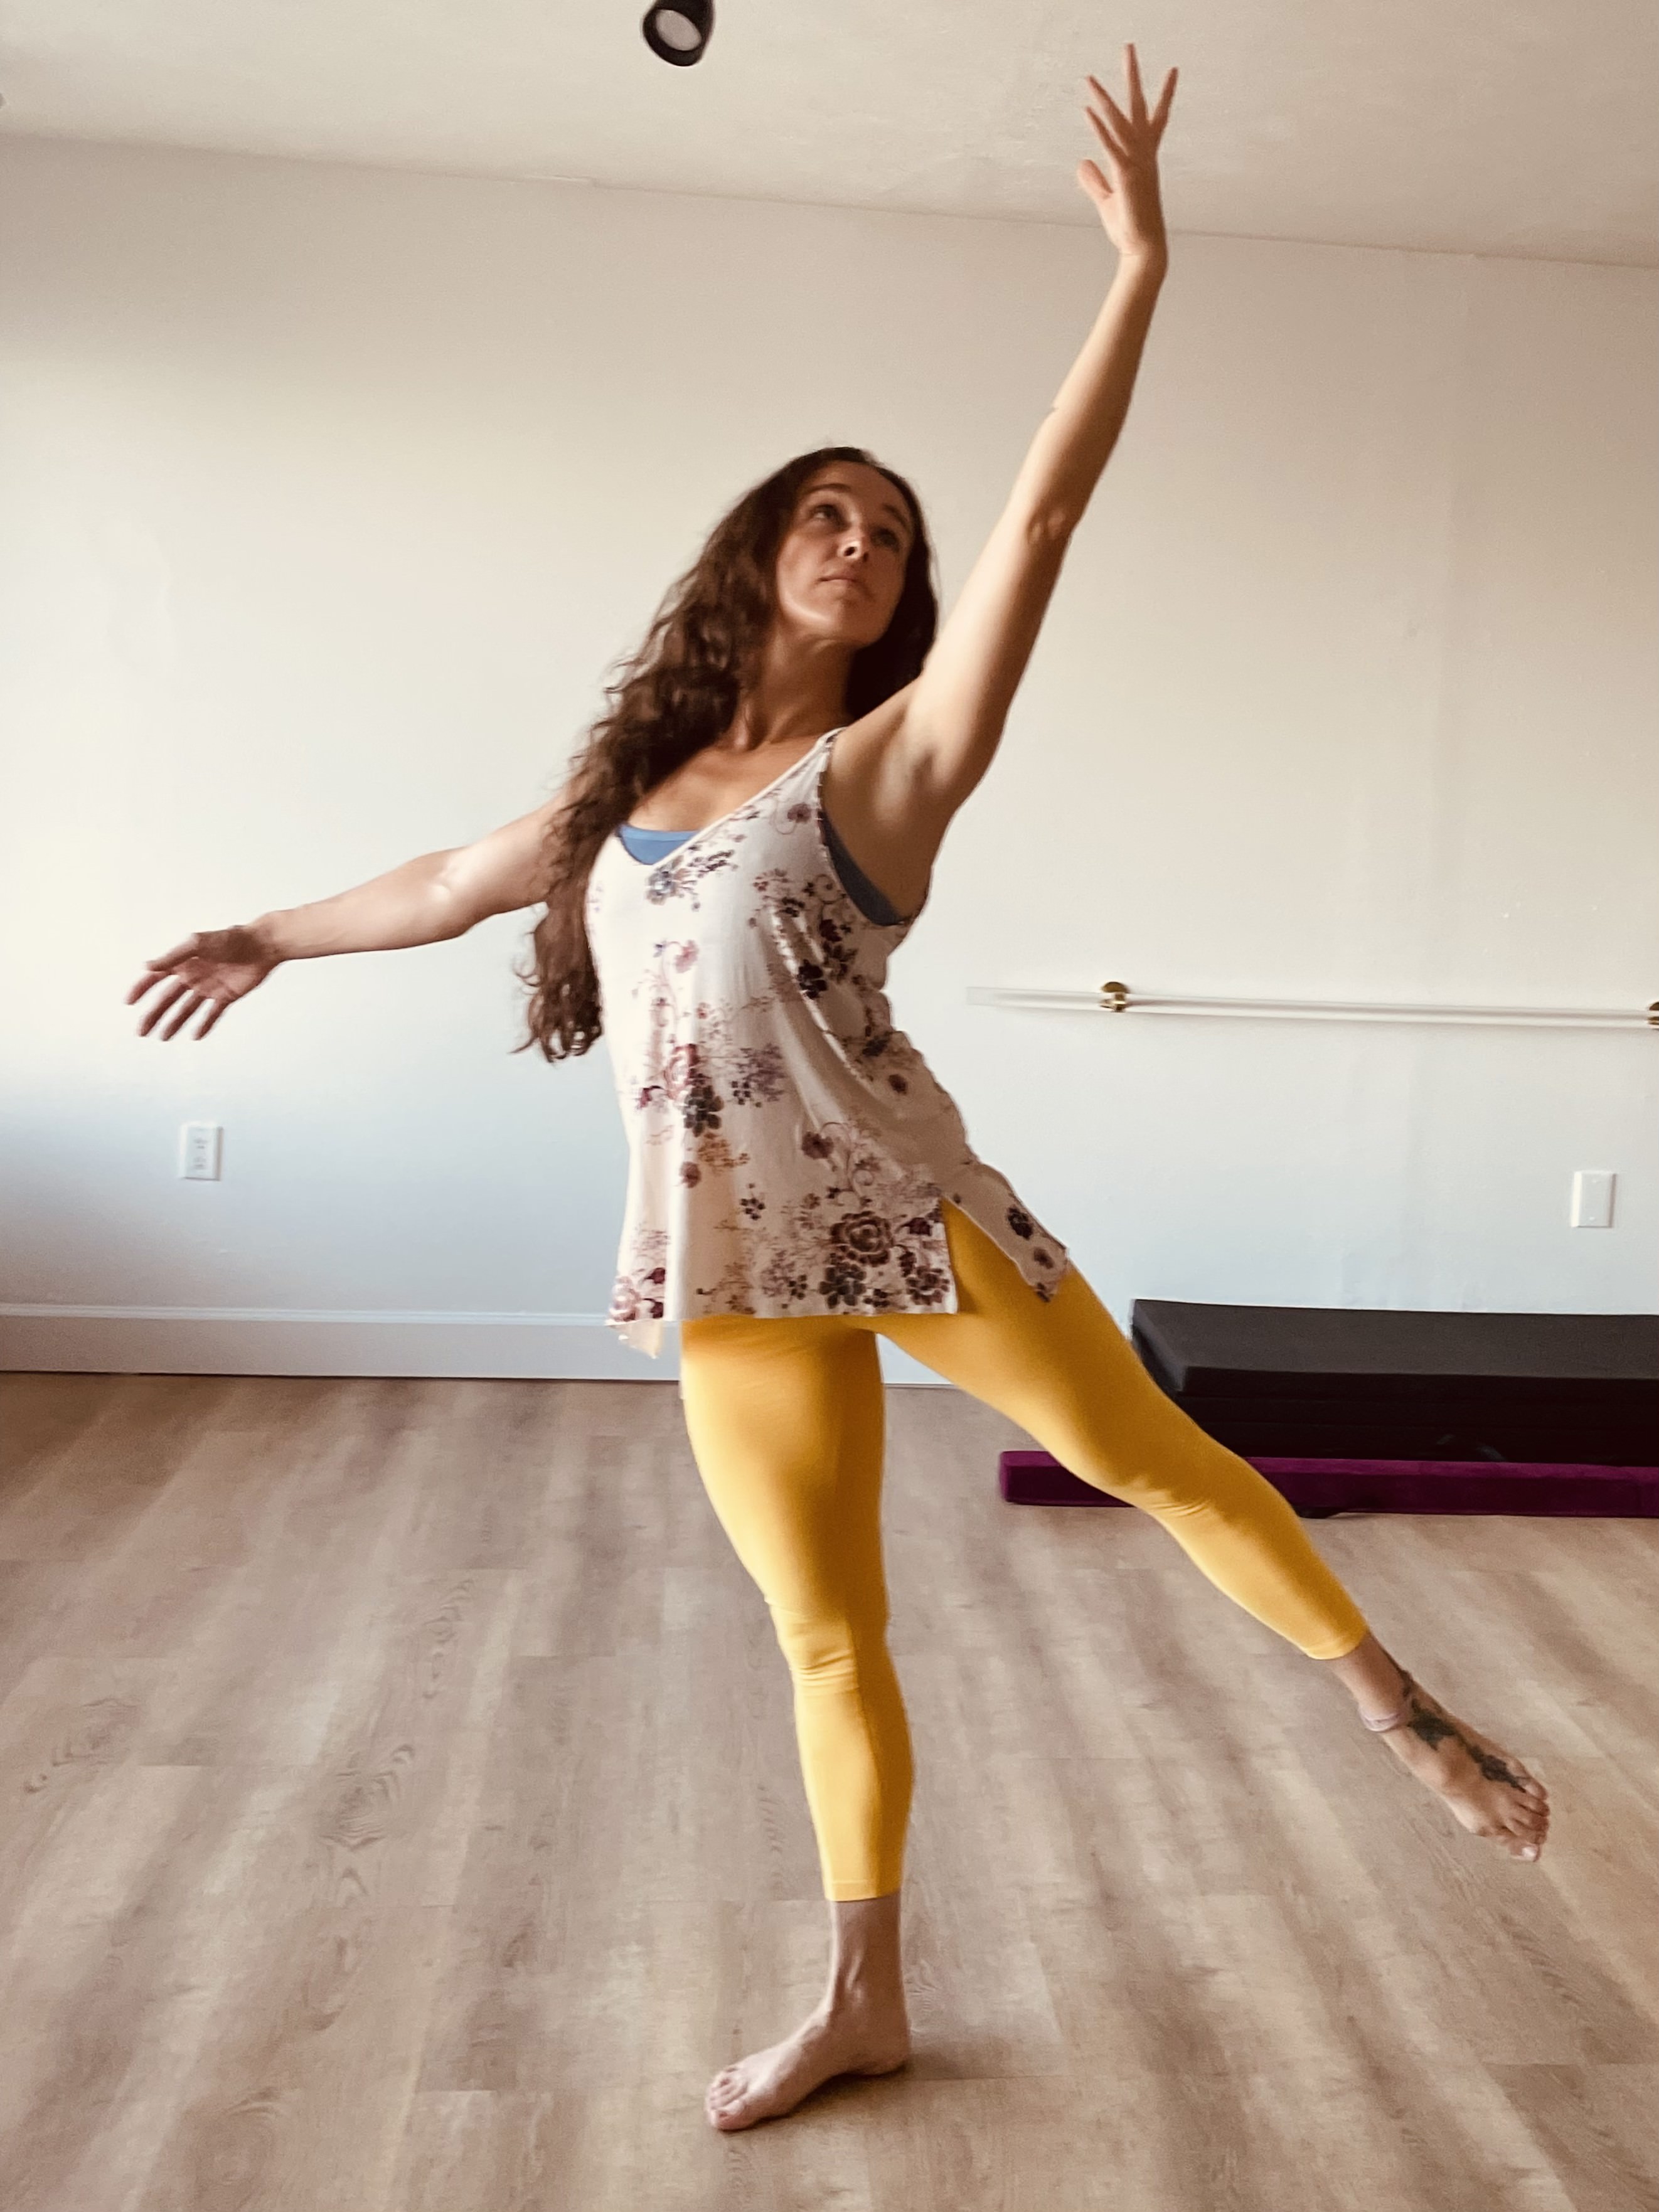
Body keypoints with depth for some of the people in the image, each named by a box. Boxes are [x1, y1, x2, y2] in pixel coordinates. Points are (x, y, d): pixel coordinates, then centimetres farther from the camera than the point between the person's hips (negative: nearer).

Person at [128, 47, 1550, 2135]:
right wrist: (268, 938, 40)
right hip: (729, 1264, 4)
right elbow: (456, 879, 28)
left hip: (905, 1214, -4)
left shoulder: (897, 750, 0)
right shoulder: (637, 777, 14)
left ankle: (1411, 1722, 30)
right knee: (824, 1631, 14)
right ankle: (863, 2000, 30)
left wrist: (1139, 268, -14)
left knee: (1156, 1457, 7)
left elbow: (1045, 511, -10)